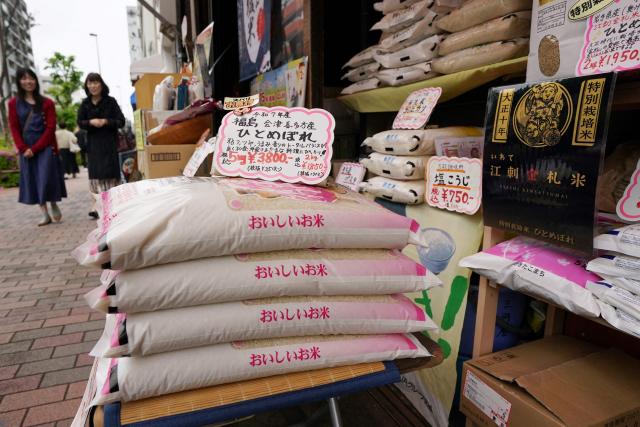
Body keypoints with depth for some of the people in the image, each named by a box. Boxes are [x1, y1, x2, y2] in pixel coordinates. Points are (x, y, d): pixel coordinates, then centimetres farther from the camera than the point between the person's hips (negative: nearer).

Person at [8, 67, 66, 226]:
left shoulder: (47, 103, 2)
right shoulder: (13, 103, 7)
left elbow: (51, 128, -5)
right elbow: (14, 128, 3)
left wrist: (35, 148, -12)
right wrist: (23, 148, -11)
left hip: (46, 148, -2)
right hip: (26, 150, 3)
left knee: (47, 179, -9)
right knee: (32, 181, 3)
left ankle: (54, 206, 16)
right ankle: (45, 214, 10)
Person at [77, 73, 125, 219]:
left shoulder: (111, 101, 0)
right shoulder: (85, 104, 7)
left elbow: (121, 121, -3)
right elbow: (80, 123, 7)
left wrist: (105, 121, -18)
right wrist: (91, 122, -13)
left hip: (110, 142, -2)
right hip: (93, 142, 2)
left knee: (110, 172, -5)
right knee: (95, 173, -2)